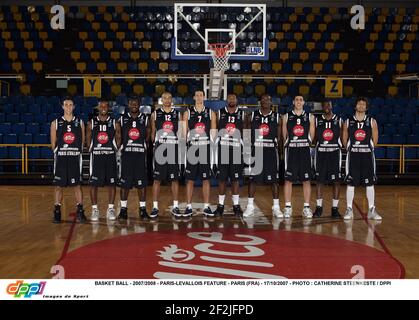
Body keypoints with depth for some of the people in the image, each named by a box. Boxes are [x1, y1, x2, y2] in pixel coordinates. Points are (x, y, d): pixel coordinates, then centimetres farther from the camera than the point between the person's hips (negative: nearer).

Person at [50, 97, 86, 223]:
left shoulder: (79, 122, 6)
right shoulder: (56, 123, 4)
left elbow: (82, 142, 9)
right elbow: (53, 143, 7)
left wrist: (75, 151, 2)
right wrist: (60, 152, 6)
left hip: (75, 158, 0)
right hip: (61, 158, 0)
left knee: (77, 185, 2)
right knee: (58, 186, 3)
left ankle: (80, 212, 8)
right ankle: (57, 212, 12)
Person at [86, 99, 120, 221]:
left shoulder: (114, 123, 3)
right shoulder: (91, 123, 4)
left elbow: (118, 138, 9)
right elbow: (88, 139, 10)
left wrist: (115, 149, 0)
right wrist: (92, 150, 2)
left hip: (110, 156, 0)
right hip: (96, 156, 0)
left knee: (111, 183, 4)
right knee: (93, 183, 0)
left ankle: (111, 208, 13)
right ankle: (94, 209, 10)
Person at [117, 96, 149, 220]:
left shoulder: (145, 118, 6)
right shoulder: (122, 119, 6)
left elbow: (148, 134, 12)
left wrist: (144, 144, 2)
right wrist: (120, 146, 3)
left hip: (140, 154, 0)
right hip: (126, 154, 0)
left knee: (141, 183, 2)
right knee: (124, 182, 2)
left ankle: (142, 209, 10)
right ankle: (123, 209, 10)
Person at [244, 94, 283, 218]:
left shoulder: (276, 117, 5)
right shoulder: (252, 116, 5)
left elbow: (279, 136, 8)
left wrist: (274, 144, -5)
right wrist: (251, 145, -2)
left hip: (271, 152, 0)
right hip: (255, 151, 0)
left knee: (274, 180, 2)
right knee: (252, 179, 3)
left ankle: (276, 207, 10)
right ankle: (250, 207, 12)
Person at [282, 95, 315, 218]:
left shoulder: (309, 117, 7)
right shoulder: (287, 116, 6)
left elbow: (311, 135, 10)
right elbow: (284, 135, 9)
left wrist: (306, 144, 5)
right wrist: (288, 144, 4)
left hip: (305, 151, 1)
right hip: (291, 151, -1)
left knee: (306, 180, 3)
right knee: (288, 179, 0)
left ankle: (306, 207, 10)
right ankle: (288, 207, 8)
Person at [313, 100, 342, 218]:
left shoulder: (338, 120, 4)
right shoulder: (317, 120, 6)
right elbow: (313, 137, 8)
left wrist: (342, 146, -9)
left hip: (335, 152, -1)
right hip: (321, 152, 1)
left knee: (336, 181, 1)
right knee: (319, 180, 2)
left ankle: (335, 208, 8)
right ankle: (319, 207, 11)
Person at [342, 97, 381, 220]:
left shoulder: (372, 121, 4)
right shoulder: (348, 122, 4)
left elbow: (375, 140, 8)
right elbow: (344, 139, 10)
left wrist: (368, 148, 8)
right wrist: (351, 149, 6)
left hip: (367, 155, 0)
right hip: (353, 156, 0)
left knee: (370, 183, 3)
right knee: (350, 183, 1)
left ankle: (372, 210, 11)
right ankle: (349, 210, 8)